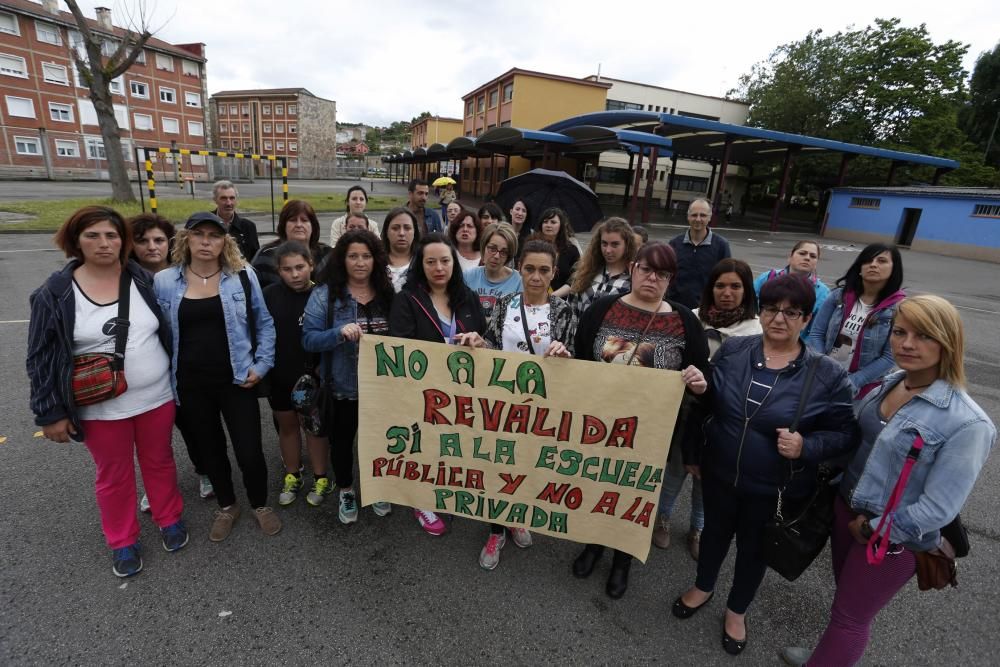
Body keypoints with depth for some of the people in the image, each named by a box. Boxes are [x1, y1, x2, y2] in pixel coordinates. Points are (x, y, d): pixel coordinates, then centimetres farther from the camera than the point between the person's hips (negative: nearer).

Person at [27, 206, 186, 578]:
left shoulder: (143, 280, -4)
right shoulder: (55, 293, -8)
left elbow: (169, 332, 4)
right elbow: (41, 357, -3)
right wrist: (50, 412, -5)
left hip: (156, 398, 1)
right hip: (101, 408, -1)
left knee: (159, 462, 18)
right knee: (114, 475, 16)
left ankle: (170, 519, 40)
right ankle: (122, 542, 37)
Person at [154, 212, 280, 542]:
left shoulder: (243, 276, -4)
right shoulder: (164, 282, -1)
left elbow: (265, 322, 2)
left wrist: (262, 364, -5)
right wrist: (165, 377, 4)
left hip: (236, 380, -2)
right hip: (191, 384, 2)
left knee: (249, 451, 1)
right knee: (209, 449, 17)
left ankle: (260, 504, 29)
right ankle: (226, 505, 40)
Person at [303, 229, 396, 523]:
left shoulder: (388, 292, -1)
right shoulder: (325, 293, -10)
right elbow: (309, 338, -13)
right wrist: (340, 332, -30)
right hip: (342, 386, -2)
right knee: (342, 440, 17)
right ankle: (345, 492, 41)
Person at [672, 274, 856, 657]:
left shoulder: (827, 375, -14)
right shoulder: (732, 351, -8)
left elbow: (844, 434, -6)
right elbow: (707, 405, 2)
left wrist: (806, 447, -26)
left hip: (774, 489, -1)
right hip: (719, 473, 2)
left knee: (754, 548, 20)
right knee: (715, 532, 23)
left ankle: (736, 611, 47)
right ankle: (703, 587, 52)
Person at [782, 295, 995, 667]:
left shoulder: (966, 423, -25)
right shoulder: (887, 384, -5)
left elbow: (938, 509, -22)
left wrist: (873, 529, -14)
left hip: (893, 537, -6)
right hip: (845, 510, 6)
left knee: (850, 618, 15)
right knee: (845, 598, 27)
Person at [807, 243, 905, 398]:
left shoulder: (899, 308, -9)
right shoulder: (839, 295, -2)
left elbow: (890, 357, -10)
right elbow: (816, 334, -2)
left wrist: (852, 382, -17)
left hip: (861, 388, -2)